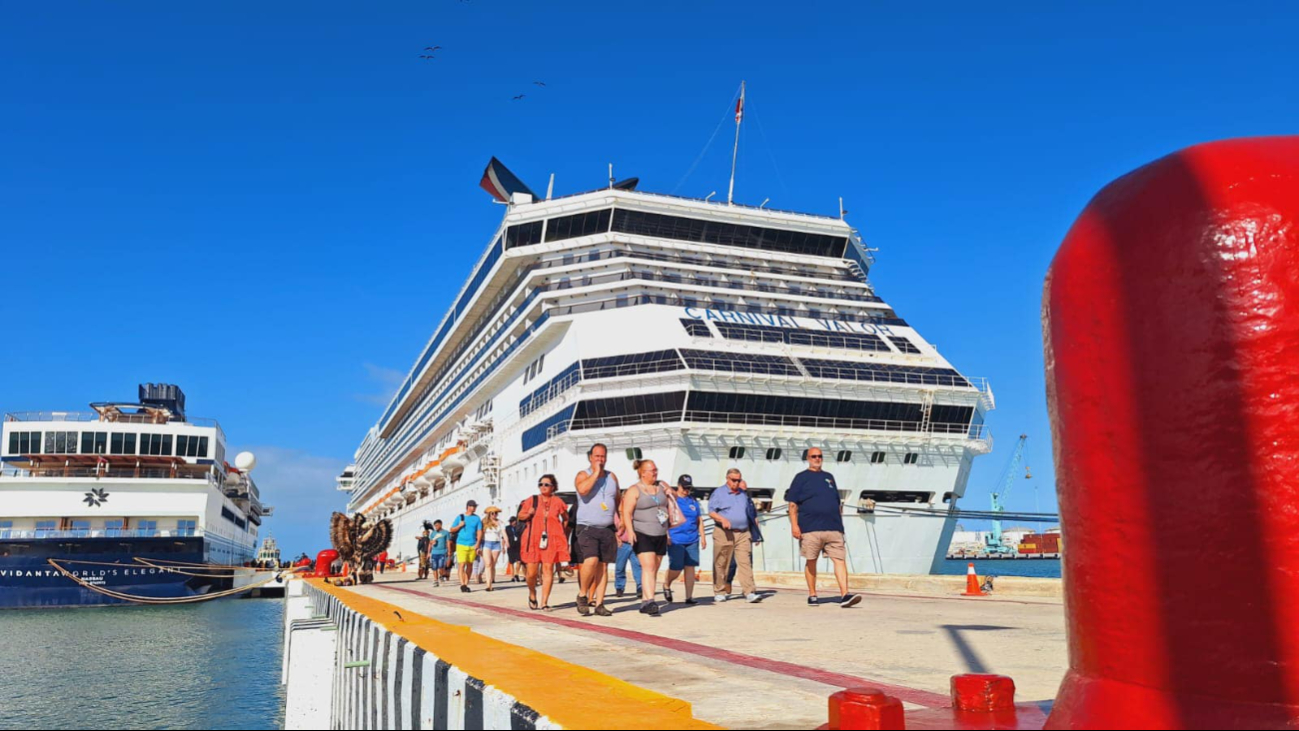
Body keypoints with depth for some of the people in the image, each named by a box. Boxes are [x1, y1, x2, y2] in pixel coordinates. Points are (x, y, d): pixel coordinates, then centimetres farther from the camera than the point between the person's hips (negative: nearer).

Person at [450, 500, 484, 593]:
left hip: (472, 546, 2)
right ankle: (462, 585, -14)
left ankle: (466, 584, 14)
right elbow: (452, 530, 10)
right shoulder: (460, 517, 6)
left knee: (470, 565, 6)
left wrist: (477, 543, -8)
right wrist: (459, 526, -9)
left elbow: (479, 531, 4)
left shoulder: (477, 518, 7)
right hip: (461, 544, -2)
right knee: (462, 565, -11)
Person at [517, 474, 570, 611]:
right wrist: (528, 513, -7)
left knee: (548, 569, -6)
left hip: (551, 540, 0)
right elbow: (520, 516, 14)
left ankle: (544, 602, -2)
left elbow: (566, 518, 20)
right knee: (532, 572, -2)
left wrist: (565, 534, 14)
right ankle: (532, 595, 26)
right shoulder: (532, 500, 7)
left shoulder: (557, 502, 7)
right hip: (533, 539, 0)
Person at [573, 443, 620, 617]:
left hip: (607, 529, 5)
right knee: (591, 560, -22)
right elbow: (583, 489, -24)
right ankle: (582, 595, -1)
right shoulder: (583, 475, -1)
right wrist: (595, 472, -16)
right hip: (587, 528, -4)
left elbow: (618, 502, 21)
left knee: (603, 566, 2)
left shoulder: (612, 477, 13)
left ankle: (599, 604, 7)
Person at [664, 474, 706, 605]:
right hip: (675, 540, -5)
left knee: (690, 568, 3)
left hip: (692, 540, 5)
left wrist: (702, 536, 13)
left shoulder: (693, 501, 15)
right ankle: (666, 585, 26)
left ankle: (689, 597, 8)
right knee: (676, 568, -4)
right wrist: (666, 536, -12)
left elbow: (700, 520, 20)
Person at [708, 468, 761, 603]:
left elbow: (749, 511, 31)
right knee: (721, 564, 1)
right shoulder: (718, 493, 4)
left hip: (743, 533, 3)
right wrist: (722, 519, -18)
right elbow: (711, 511, -3)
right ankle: (720, 593, 12)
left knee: (745, 562, -8)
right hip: (724, 533, -3)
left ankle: (750, 592, -13)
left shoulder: (743, 494, 19)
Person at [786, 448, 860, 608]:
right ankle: (812, 595, 16)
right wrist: (794, 525, -10)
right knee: (811, 561, 4)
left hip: (833, 528, 3)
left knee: (840, 559, -9)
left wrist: (840, 523, 16)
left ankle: (845, 595, -15)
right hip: (810, 528, -3)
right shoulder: (801, 478, 6)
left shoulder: (829, 477, 20)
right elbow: (793, 504, 0)